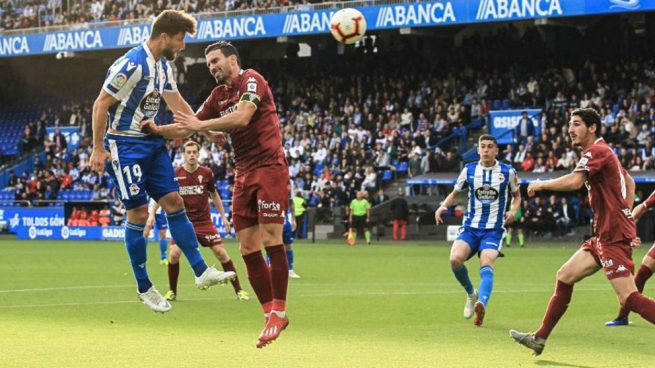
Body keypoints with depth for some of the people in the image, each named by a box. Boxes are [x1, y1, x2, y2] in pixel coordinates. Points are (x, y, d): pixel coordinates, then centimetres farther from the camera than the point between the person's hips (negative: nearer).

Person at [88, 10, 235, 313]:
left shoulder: (163, 66, 7)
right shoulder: (132, 64, -21)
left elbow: (176, 103, 19)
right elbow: (101, 104, -17)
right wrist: (98, 149, -17)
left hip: (152, 143, 8)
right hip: (125, 146, -8)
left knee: (174, 202, 4)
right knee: (139, 213, -5)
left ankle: (201, 272, 6)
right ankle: (144, 288, 6)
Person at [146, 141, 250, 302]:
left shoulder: (206, 173, -3)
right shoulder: (175, 174, -7)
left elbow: (214, 195, 12)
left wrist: (223, 217, 12)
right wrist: (152, 215, -6)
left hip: (204, 221, 1)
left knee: (221, 253, -7)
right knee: (174, 254, -18)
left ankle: (239, 290, 3)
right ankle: (172, 292, 3)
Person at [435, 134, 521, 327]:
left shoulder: (508, 172, 1)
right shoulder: (469, 170, 5)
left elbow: (516, 195, 16)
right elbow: (454, 193, 16)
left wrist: (513, 211, -6)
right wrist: (442, 207, -4)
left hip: (494, 229, -2)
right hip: (470, 227, 2)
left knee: (486, 264, -27)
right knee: (455, 259, -22)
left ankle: (481, 304, -48)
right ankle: (471, 294, 5)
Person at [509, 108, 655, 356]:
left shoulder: (596, 151, -13)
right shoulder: (603, 152, 18)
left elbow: (574, 182, -28)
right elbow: (629, 183, 29)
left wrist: (541, 184, -12)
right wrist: (624, 215, 23)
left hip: (613, 236, -10)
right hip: (603, 235, 10)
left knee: (628, 298, -16)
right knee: (565, 277, 13)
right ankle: (540, 339, 19)